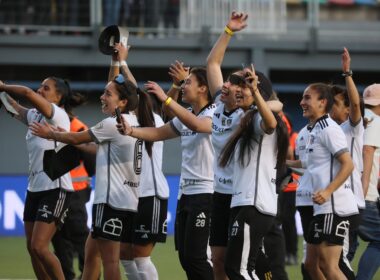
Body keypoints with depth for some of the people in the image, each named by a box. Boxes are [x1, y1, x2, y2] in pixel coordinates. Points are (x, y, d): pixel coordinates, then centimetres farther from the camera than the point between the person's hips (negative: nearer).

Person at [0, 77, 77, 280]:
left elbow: (28, 93, -24)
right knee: (32, 248, 6)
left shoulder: (59, 115, -12)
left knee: (39, 247, -15)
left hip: (55, 189, -8)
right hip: (35, 187, 8)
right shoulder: (34, 116, 12)